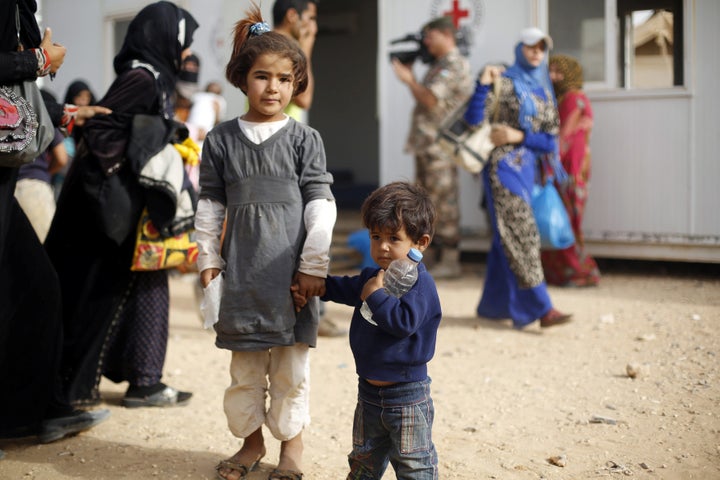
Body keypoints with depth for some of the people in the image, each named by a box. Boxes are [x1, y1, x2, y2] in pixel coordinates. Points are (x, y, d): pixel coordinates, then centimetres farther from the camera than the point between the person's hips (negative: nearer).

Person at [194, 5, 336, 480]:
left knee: (290, 364, 6)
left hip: (291, 271, -2)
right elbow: (210, 204, 10)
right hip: (243, 271, 2)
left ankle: (291, 440, 23)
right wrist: (208, 258, 7)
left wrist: (314, 264, -6)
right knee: (245, 364, 10)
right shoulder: (222, 139, 4)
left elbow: (320, 204, -2)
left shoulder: (305, 139, 0)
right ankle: (252, 440, 27)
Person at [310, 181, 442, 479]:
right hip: (369, 390, 8)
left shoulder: (419, 284, -18)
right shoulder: (372, 277, 7)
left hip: (406, 395, -8)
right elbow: (345, 289, 27)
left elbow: (404, 321, -32)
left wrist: (376, 295, -24)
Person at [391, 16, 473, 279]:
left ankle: (449, 261, -3)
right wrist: (410, 75, 13)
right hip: (425, 145, 10)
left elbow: (431, 100, -20)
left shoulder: (455, 65, -11)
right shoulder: (437, 66, 21)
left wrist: (408, 79, -7)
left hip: (440, 146, -10)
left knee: (443, 203, -7)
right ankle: (435, 257, 19)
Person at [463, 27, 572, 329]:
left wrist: (518, 136, -8)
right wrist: (483, 84, -22)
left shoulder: (544, 92, 15)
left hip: (527, 168, 7)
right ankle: (542, 308, -14)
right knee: (522, 235, -12)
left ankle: (493, 304, 20)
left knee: (506, 238, 11)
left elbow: (551, 141, 7)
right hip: (503, 165, -7)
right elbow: (473, 120, -12)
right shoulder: (503, 82, -2)